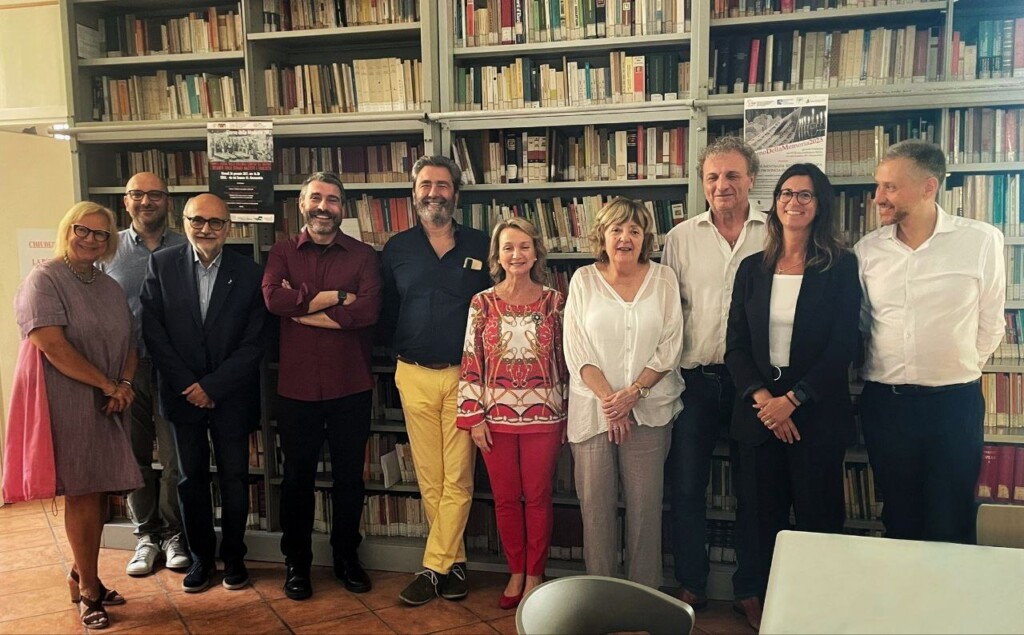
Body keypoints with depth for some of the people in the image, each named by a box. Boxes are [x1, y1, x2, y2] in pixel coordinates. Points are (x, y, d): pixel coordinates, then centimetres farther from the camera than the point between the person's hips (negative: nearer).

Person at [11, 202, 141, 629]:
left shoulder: (110, 287, 15)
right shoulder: (44, 280, -7)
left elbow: (128, 343, 14)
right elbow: (53, 346, -17)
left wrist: (125, 385, -5)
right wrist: (108, 385, -13)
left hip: (108, 407, 6)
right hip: (69, 406, -6)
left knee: (98, 493, 10)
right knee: (81, 494, 0)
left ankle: (82, 577, 27)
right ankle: (88, 591, 14)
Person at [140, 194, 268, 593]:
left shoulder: (249, 273, -4)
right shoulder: (161, 265, 0)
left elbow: (254, 342, -6)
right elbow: (154, 332, -3)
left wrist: (212, 385, -12)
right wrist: (188, 386, -9)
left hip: (231, 394, -1)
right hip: (183, 392, 1)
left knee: (235, 479, 7)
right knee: (191, 479, 10)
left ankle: (233, 556, 24)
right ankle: (201, 557, 26)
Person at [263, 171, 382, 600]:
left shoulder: (363, 256, 2)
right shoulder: (283, 252, 5)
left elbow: (368, 310, -15)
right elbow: (273, 297, -15)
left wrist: (302, 309, -12)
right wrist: (336, 297, -15)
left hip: (351, 386, 0)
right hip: (297, 386, 0)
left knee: (349, 476, 12)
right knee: (298, 476, 12)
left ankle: (346, 557, 30)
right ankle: (296, 561, 29)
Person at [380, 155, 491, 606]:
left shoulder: (479, 247, 2)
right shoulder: (396, 249, 6)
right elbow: (385, 314, 10)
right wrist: (400, 353, 4)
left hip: (465, 374, -1)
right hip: (414, 377, 2)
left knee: (457, 479, 1)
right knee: (430, 479, 8)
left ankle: (434, 567, 13)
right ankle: (453, 563, 23)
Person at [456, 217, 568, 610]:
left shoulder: (554, 301, -1)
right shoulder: (483, 303, -1)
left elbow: (564, 361, 3)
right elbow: (471, 363, 0)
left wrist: (567, 415, 3)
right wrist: (474, 417, -4)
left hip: (543, 415, -1)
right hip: (496, 416, 1)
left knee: (538, 498, 8)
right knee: (505, 499, 12)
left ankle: (535, 575, 24)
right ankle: (516, 573, 28)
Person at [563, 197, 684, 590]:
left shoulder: (663, 279, 5)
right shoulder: (584, 280, 3)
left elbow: (670, 346, 0)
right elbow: (575, 349, -2)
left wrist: (633, 392, -10)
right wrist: (608, 397, -10)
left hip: (649, 409, 0)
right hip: (593, 409, 0)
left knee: (645, 506, 4)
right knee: (596, 504, 5)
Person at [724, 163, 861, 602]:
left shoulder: (841, 267, -1)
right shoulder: (752, 268, 8)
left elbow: (843, 346, -7)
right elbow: (735, 343, 4)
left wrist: (792, 399, -13)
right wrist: (761, 397, -9)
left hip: (817, 414, -3)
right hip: (759, 412, 3)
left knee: (818, 521, 5)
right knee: (766, 520, 10)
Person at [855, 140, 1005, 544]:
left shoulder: (982, 241, -7)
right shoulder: (867, 250, 0)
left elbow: (990, 326, 2)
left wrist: (957, 371, 8)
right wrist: (881, 373, 12)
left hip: (954, 403, -2)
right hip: (884, 401, 2)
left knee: (951, 526, 8)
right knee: (899, 519, 16)